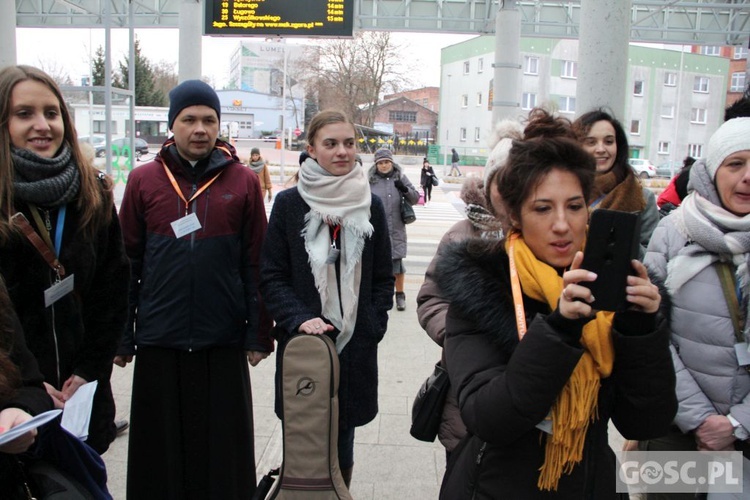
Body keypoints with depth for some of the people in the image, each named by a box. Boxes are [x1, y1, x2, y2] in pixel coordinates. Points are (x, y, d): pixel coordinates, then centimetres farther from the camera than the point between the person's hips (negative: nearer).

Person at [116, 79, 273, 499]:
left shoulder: (244, 182, 1)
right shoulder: (144, 180, 3)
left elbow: (256, 265, 1)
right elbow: (127, 264, 4)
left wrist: (259, 335, 0)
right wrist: (121, 337, 4)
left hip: (224, 343, -1)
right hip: (158, 343, 1)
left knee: (223, 450, 10)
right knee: (160, 452, 12)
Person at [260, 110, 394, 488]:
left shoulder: (370, 205, 4)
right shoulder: (288, 203, -2)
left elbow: (383, 277, 9)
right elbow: (271, 276, -2)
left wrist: (373, 324, -2)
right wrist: (298, 319, -15)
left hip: (354, 346, 2)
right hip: (301, 344, -1)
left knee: (342, 449, 12)